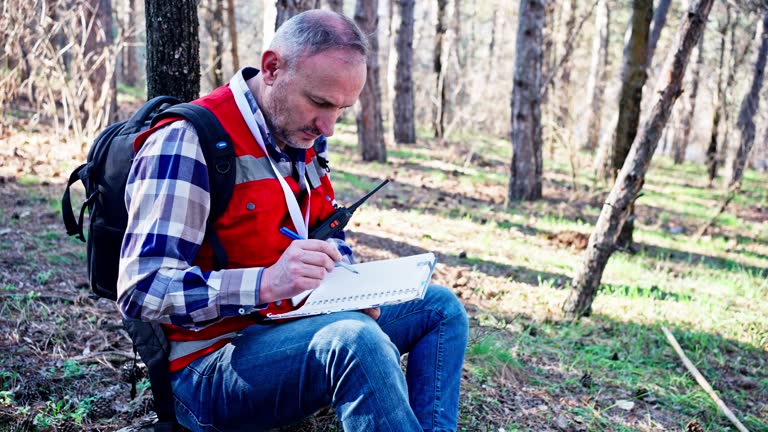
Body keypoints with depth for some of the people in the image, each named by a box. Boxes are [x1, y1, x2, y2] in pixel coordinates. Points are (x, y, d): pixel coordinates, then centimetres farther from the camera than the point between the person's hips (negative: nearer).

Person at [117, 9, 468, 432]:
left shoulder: (303, 140, 7)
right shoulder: (188, 143, -19)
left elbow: (327, 232, 18)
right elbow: (142, 289, -24)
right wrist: (265, 284, -37)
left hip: (291, 328, 9)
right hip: (211, 365, -8)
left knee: (440, 306, 9)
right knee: (355, 338, -37)